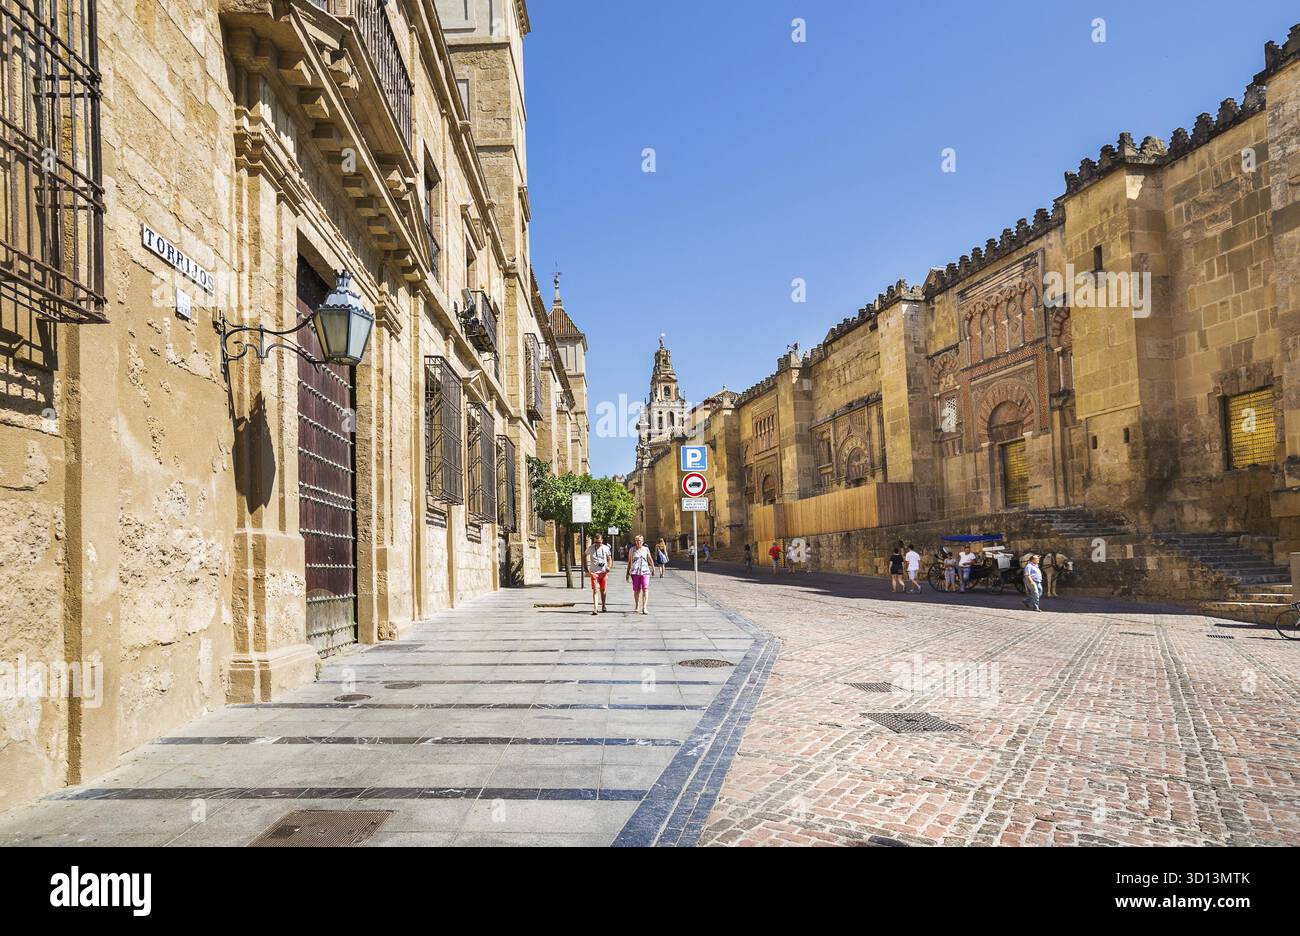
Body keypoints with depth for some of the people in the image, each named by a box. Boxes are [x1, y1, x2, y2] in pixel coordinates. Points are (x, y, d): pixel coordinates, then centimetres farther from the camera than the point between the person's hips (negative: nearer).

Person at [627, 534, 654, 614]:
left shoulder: (646, 549, 9)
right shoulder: (632, 550, 7)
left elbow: (650, 559, 16)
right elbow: (629, 562, 11)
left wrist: (653, 568, 5)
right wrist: (628, 573, 10)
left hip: (645, 571, 0)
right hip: (635, 572, 0)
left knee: (645, 589, -11)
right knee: (636, 590, 6)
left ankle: (644, 608, -12)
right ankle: (637, 607, 23)